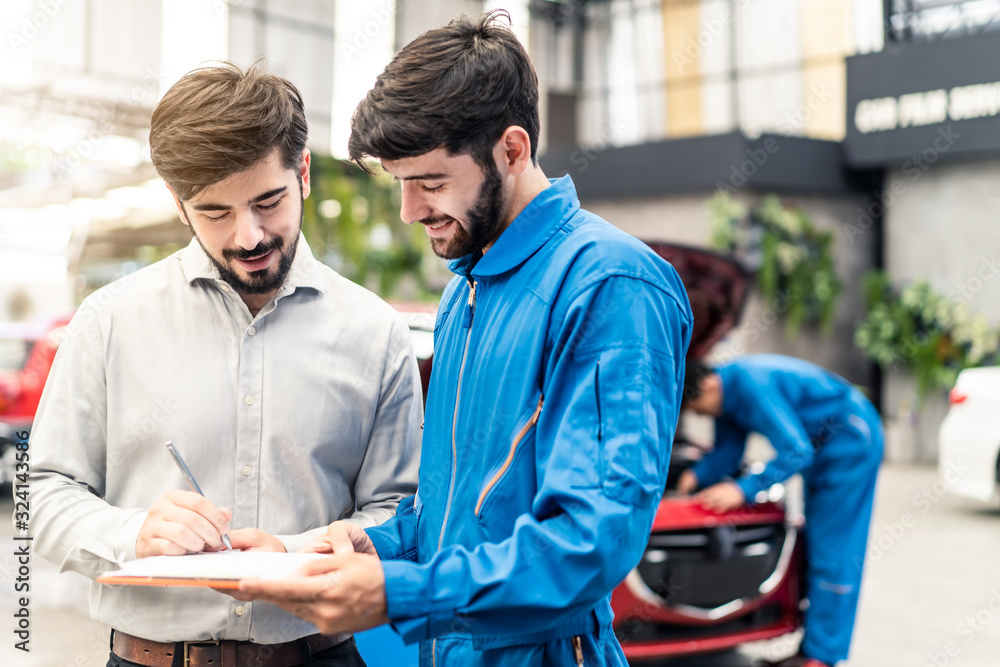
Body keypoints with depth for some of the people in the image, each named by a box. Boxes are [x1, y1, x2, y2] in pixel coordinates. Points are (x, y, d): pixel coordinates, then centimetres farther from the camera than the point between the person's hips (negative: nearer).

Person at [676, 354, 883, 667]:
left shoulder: (753, 386, -30)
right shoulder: (725, 393, 1)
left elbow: (796, 452, -31)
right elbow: (728, 451, 11)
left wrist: (744, 489, -30)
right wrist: (697, 475, -7)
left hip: (851, 439, -10)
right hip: (821, 444, 10)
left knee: (831, 549, -9)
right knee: (816, 544, 11)